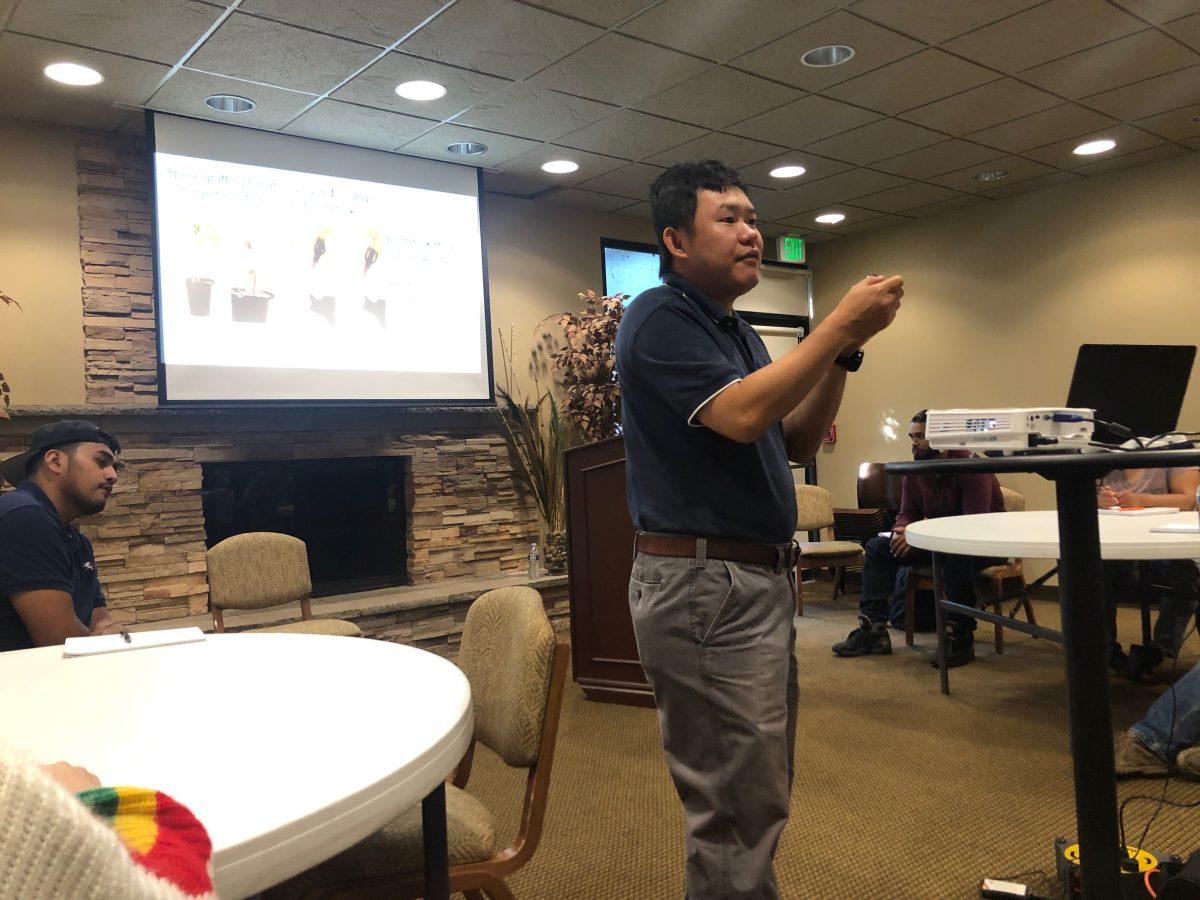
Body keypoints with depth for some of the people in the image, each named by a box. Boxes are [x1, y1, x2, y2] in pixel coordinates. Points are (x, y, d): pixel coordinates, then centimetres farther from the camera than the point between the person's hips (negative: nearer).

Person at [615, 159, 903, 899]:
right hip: (706, 586, -9)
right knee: (739, 809, -2)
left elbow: (796, 441, 14)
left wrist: (843, 352, 2)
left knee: (760, 795, 19)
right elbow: (741, 416, -24)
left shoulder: (736, 329, 17)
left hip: (762, 579, 10)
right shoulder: (660, 319, -10)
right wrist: (840, 326, -18)